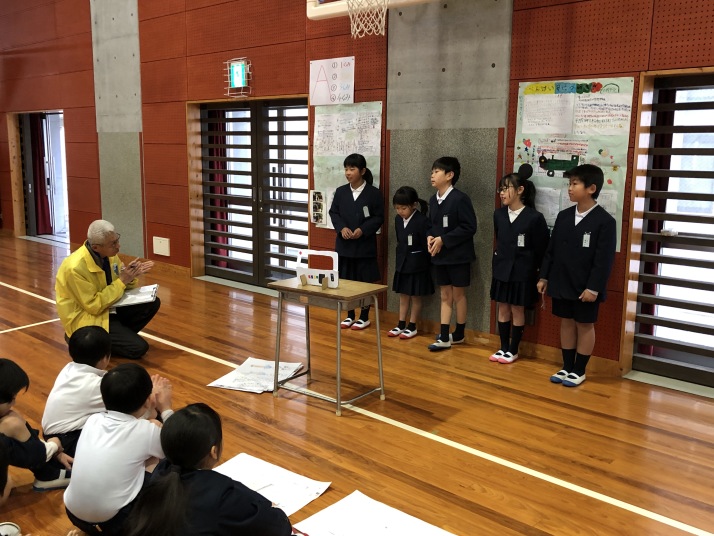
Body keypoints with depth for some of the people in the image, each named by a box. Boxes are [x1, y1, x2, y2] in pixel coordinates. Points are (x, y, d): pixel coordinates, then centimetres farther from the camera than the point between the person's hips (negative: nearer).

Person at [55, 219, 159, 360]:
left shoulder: (109, 254, -4)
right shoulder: (76, 268, -27)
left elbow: (124, 285, 8)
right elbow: (94, 306, -24)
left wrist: (130, 276, -16)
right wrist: (122, 281, -23)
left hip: (107, 307, 8)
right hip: (86, 318, -8)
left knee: (152, 303, -8)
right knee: (138, 347, -18)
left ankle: (121, 335, 3)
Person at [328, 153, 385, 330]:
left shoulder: (374, 193, -6)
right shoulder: (341, 191, 4)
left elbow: (379, 217, -5)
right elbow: (333, 212, 7)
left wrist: (363, 230, -18)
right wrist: (342, 228, -11)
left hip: (365, 244, -4)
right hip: (344, 244, 4)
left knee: (365, 281, 4)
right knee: (346, 280, 10)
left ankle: (364, 317, 18)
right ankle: (350, 316, 24)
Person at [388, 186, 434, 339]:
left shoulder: (422, 221, -19)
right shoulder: (398, 219, 2)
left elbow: (428, 244, -16)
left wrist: (428, 264, -12)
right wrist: (398, 260, 15)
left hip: (417, 265, -6)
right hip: (402, 263, 6)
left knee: (415, 297, 7)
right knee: (403, 296, 14)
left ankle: (412, 327, 16)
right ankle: (401, 325, 23)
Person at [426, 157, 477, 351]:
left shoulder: (460, 199, -17)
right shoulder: (433, 200, 5)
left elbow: (469, 227, -19)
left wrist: (443, 239, -20)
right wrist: (430, 237, -7)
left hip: (458, 255, -6)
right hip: (440, 255, 7)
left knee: (458, 295, 7)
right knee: (445, 296, 9)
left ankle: (459, 335, 22)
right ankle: (444, 337, 13)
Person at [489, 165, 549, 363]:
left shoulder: (534, 217, -15)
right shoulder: (498, 214, 1)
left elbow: (542, 248, -8)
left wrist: (536, 270, -2)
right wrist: (499, 260, 15)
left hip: (522, 272, -5)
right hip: (501, 269, 5)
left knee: (517, 311, 7)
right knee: (503, 309, 12)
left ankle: (513, 351, 18)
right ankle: (503, 348, 23)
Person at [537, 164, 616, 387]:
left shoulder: (605, 221, -11)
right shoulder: (563, 216, 5)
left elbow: (604, 259, -15)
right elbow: (551, 250, 10)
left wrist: (594, 287, -19)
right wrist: (544, 277, 9)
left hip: (586, 287, -5)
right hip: (562, 283, 5)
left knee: (585, 326, 7)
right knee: (566, 323, 13)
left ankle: (579, 370, 18)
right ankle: (567, 367, 25)